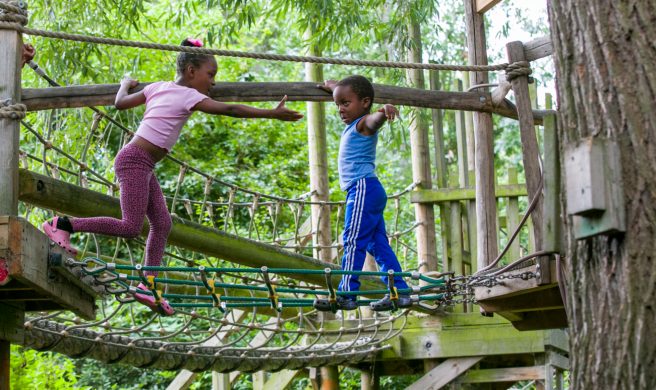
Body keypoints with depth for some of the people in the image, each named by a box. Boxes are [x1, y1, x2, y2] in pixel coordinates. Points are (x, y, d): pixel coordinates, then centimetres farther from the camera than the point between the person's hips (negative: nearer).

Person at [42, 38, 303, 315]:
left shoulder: (158, 87, 13)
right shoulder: (188, 96, -9)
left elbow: (120, 103, 20)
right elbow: (229, 110, -15)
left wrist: (126, 84, 42)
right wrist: (272, 114, -14)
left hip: (143, 167, 10)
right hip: (135, 161, -10)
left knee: (162, 223, 6)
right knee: (131, 227, -13)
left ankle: (148, 284, 6)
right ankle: (64, 224, -8)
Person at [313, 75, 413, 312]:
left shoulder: (365, 123, -7)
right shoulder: (353, 125, 20)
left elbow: (376, 117, -33)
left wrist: (385, 110, -54)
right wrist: (332, 86, 56)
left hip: (363, 188, -10)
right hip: (369, 191, 10)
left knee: (353, 241, -14)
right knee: (378, 244, 9)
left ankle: (347, 294, -18)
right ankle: (398, 292, 9)